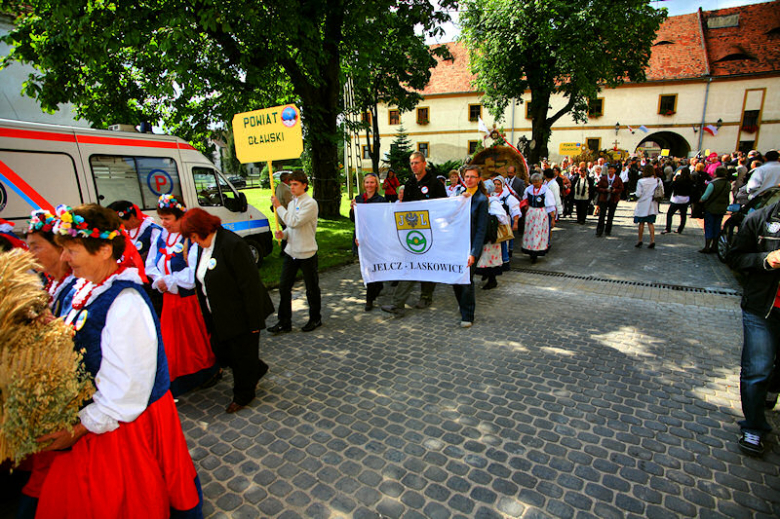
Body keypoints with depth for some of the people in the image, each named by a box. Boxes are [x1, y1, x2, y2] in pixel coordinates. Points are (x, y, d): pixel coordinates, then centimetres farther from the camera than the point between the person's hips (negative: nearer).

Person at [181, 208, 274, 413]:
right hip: (220, 317, 9)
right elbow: (203, 281, 14)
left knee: (243, 356, 8)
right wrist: (208, 317, 16)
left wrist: (254, 321, -21)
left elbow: (250, 284, -23)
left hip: (240, 315, -9)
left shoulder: (231, 244, -23)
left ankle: (243, 395, 32)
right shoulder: (203, 246, 4)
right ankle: (257, 370, 42)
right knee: (220, 350, 18)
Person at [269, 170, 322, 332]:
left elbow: (295, 222, -24)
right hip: (291, 251, 7)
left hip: (307, 253, -7)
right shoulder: (292, 203, 12)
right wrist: (283, 234, -1)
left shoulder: (310, 203, -14)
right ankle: (284, 322, 19)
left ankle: (315, 319, 26)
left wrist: (278, 206, -15)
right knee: (284, 287, 8)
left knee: (312, 289, 8)